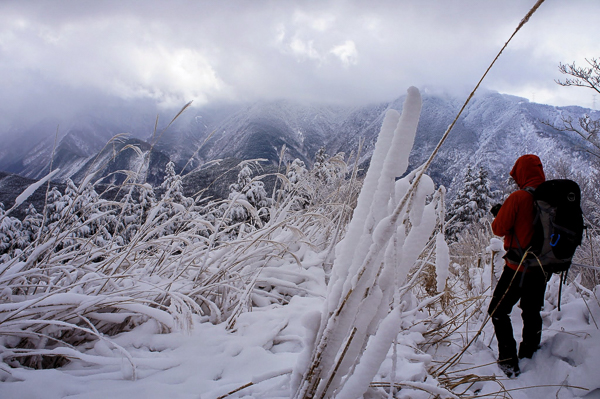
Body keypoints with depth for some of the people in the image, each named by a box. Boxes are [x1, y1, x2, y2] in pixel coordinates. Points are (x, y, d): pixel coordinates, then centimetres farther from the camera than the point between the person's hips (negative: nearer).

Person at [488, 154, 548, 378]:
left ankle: (509, 362, 3)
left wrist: (499, 214, 8)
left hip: (518, 267, -6)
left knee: (498, 311, 6)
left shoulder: (519, 197, -17)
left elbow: (499, 229, -12)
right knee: (532, 313, 20)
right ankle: (530, 357, 30)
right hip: (543, 268, 6)